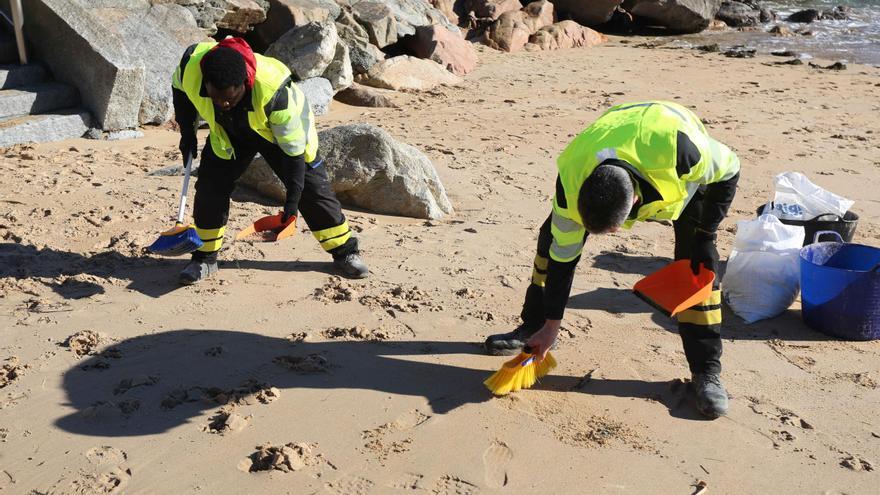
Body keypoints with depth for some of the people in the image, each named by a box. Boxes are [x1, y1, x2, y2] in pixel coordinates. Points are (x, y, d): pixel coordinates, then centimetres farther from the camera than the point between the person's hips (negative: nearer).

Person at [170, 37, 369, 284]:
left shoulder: (273, 90, -44)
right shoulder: (191, 64, -33)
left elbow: (293, 147, -32)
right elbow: (180, 89, -4)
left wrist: (293, 198, -30)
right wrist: (187, 131, -3)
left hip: (282, 131, -3)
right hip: (227, 132, 3)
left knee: (311, 188, -3)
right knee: (210, 188, -7)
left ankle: (345, 252, 12)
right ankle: (204, 259, 10)